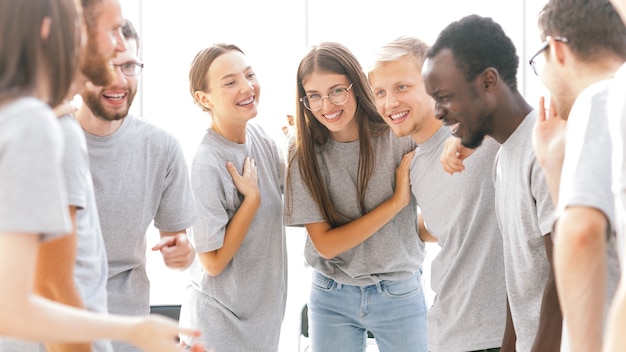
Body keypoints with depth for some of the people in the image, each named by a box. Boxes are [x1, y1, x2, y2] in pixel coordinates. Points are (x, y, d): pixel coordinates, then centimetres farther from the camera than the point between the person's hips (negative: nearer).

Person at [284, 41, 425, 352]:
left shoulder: (402, 139, -11)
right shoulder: (305, 157, -7)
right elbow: (325, 243, -12)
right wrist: (396, 201, -19)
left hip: (399, 294, -1)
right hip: (332, 299, 1)